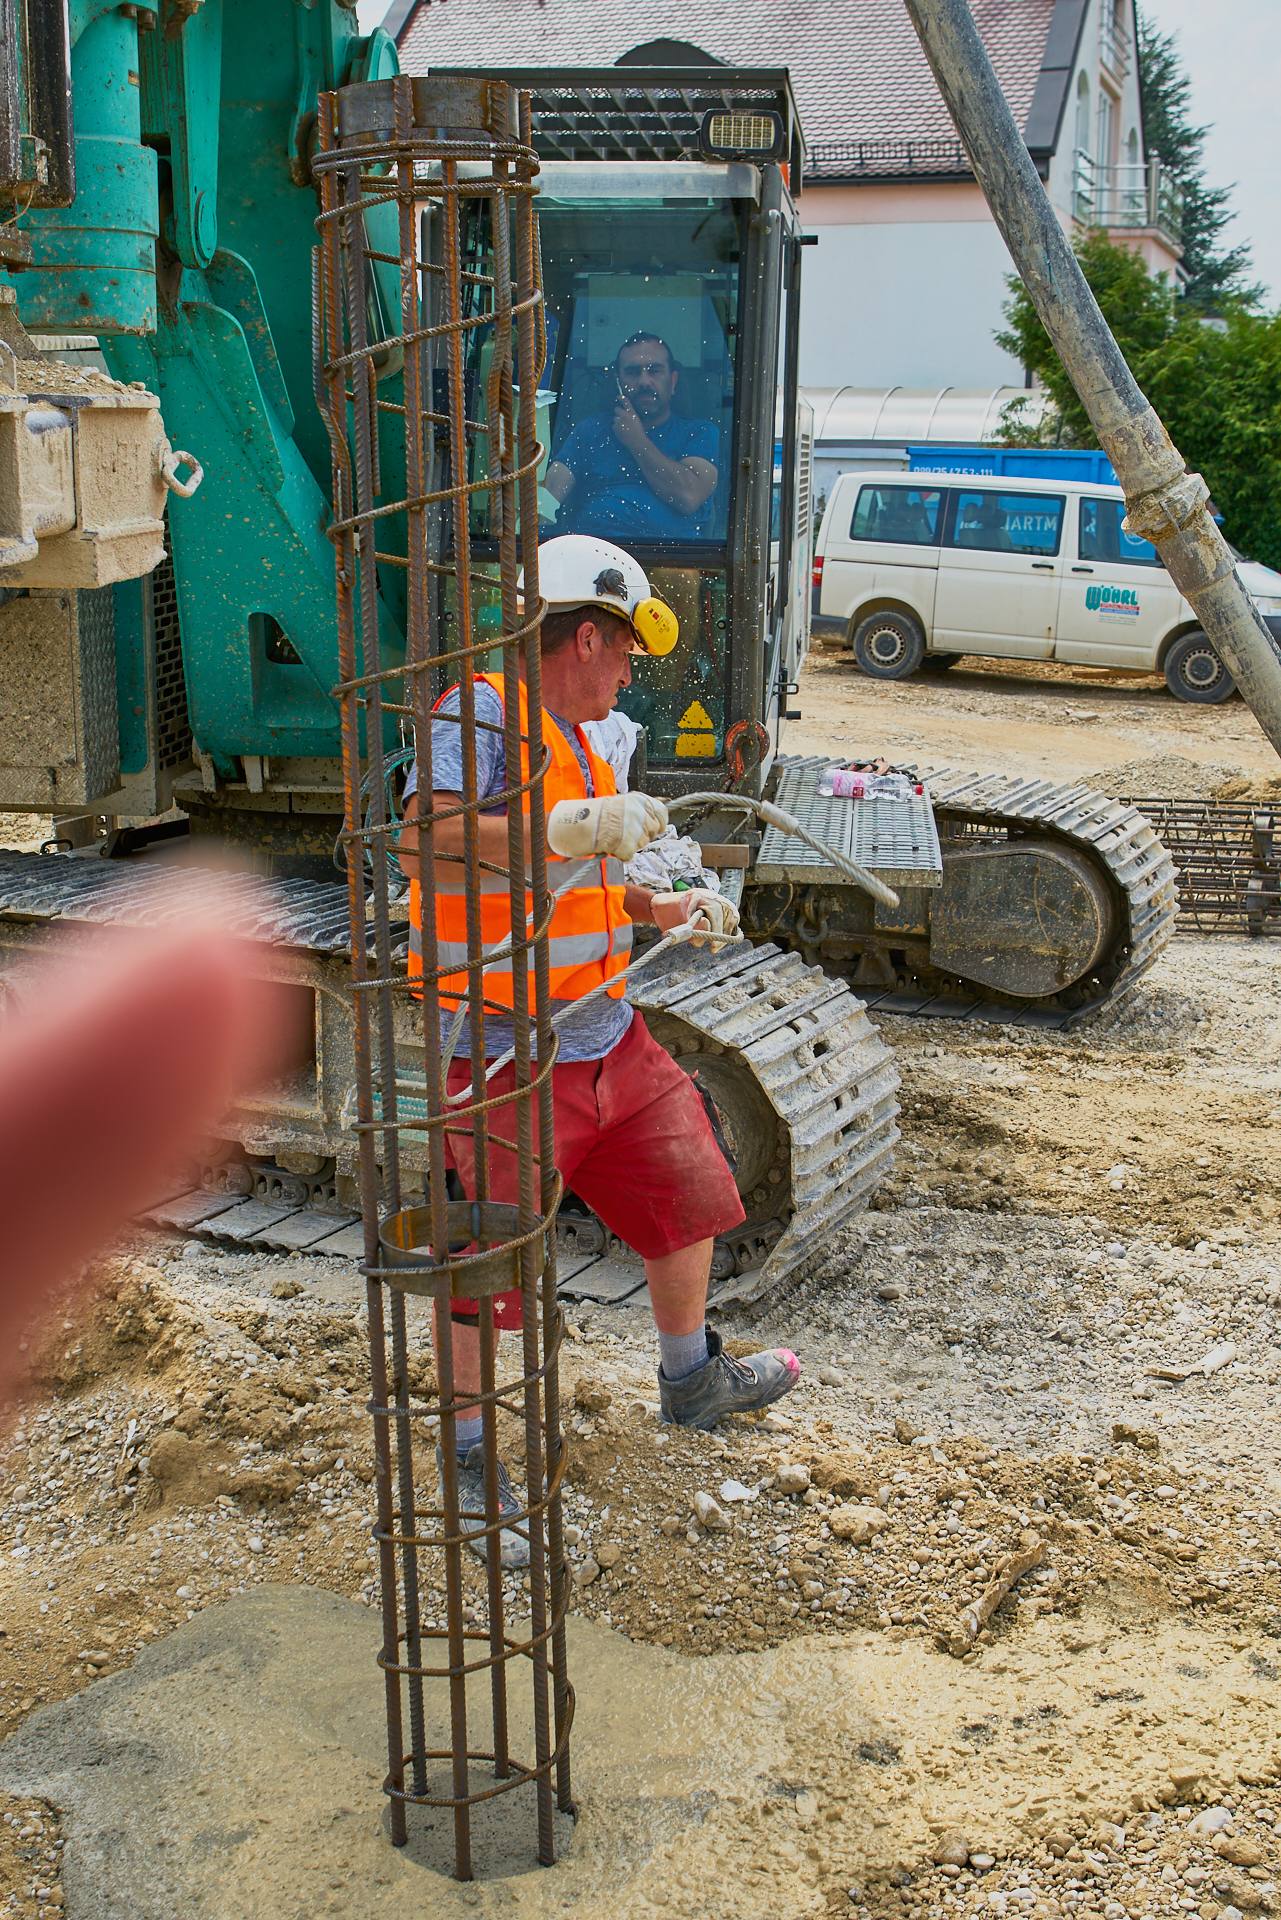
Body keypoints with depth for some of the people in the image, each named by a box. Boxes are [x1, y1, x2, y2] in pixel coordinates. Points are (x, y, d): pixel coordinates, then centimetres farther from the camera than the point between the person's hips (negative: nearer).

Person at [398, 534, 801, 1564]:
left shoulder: (575, 738, 15)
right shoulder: (482, 713, -16)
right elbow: (424, 836, -34)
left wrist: (667, 910, 15)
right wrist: (571, 828, -41)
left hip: (610, 1038, 9)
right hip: (508, 1058, -9)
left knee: (688, 1192, 18)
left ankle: (692, 1380, 42)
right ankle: (471, 1460, 19)